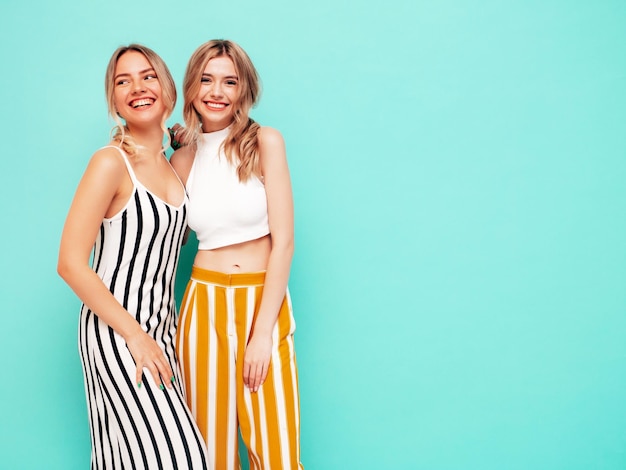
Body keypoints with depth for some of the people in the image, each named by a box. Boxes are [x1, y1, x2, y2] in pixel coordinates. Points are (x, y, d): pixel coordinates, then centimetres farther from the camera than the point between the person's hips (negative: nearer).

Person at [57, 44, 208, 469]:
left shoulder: (173, 164, 9)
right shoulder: (111, 163, -13)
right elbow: (71, 263, -17)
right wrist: (135, 335, -16)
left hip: (162, 327, 7)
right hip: (114, 332, -7)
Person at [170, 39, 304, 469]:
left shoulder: (265, 143, -4)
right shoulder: (182, 159, 7)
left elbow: (284, 240, -8)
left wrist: (262, 332, -12)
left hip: (265, 301, -3)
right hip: (205, 304, 3)